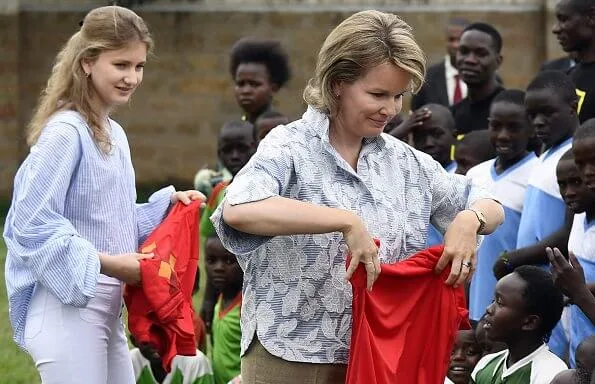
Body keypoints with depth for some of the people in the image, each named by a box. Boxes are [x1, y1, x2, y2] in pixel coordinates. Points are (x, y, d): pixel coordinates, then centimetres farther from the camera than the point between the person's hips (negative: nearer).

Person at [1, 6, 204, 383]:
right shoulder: (65, 132, -14)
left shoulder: (114, 134, 13)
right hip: (67, 307, -9)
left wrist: (167, 202, 8)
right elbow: (34, 226, -18)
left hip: (107, 308, 9)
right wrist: (105, 263, -20)